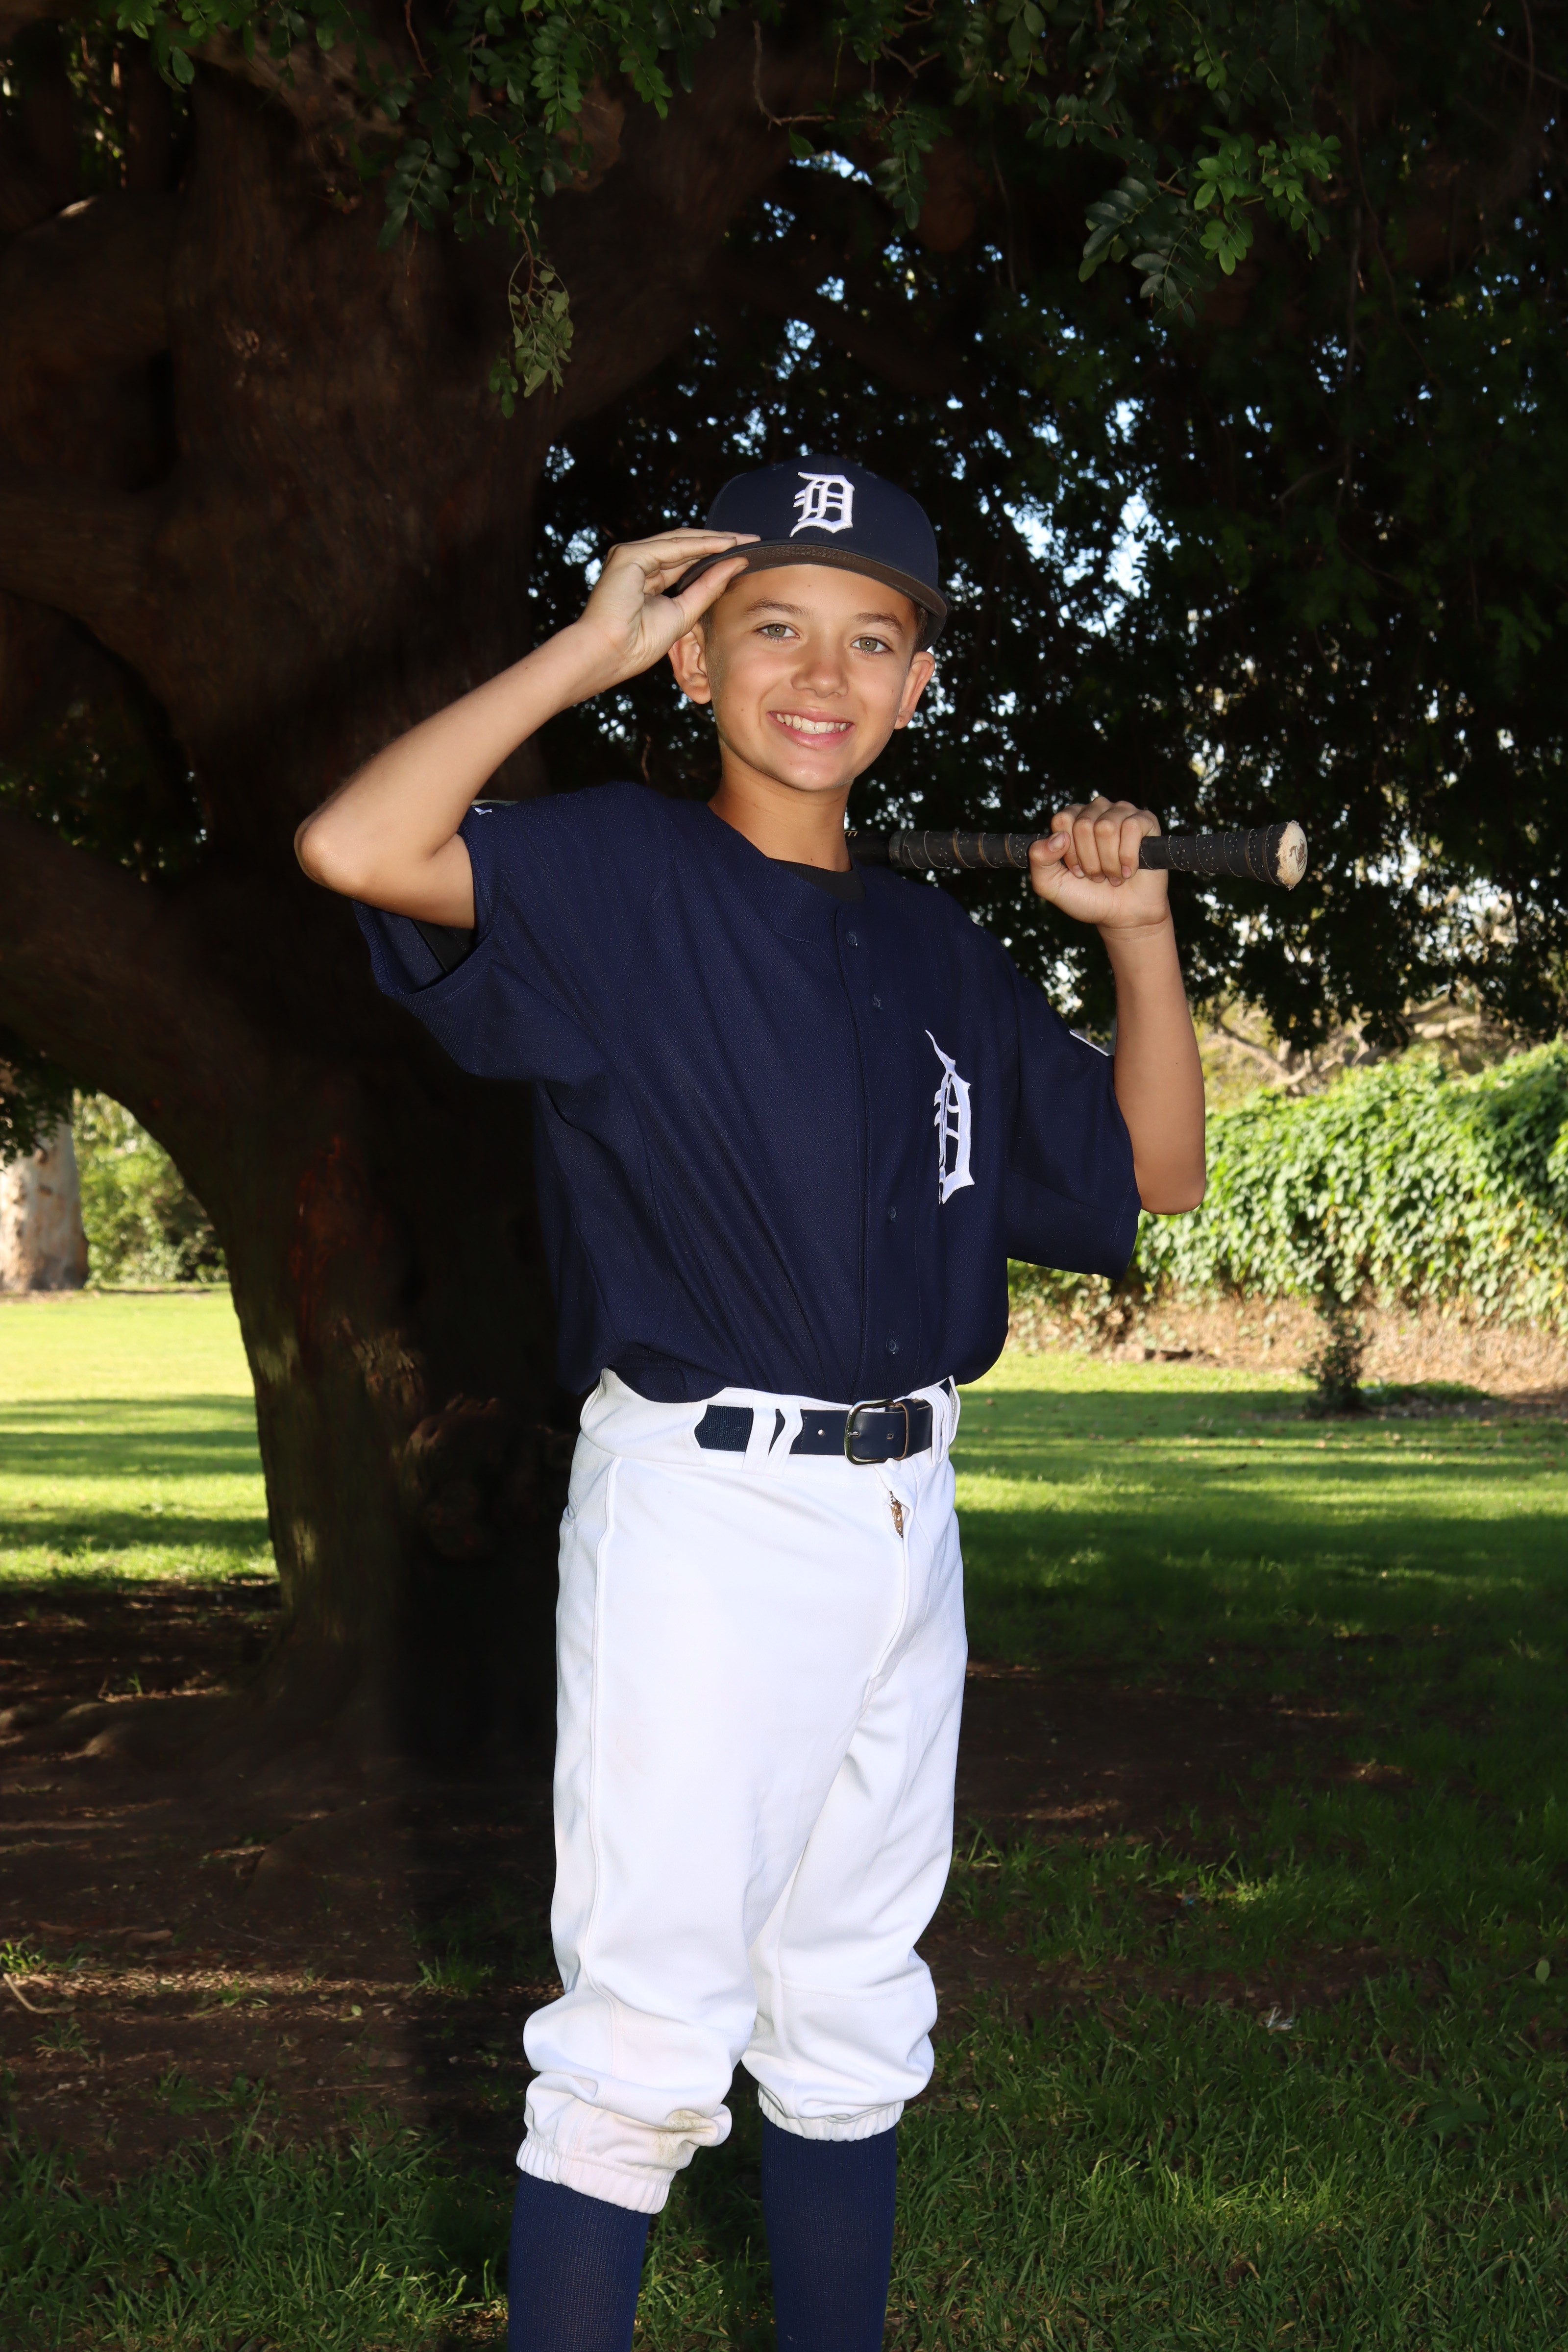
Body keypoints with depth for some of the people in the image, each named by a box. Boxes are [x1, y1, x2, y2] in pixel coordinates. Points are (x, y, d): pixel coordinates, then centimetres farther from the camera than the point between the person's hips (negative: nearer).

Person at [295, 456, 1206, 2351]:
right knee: (651, 2032, -7)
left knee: (855, 2025, 16)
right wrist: (587, 651, -14)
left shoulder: (941, 954, 14)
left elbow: (1153, 1172, 18)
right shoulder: (622, 880, -5)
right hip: (699, 1507, -7)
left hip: (903, 1517, 7)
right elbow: (354, 846, -24)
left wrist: (1139, 933, 5)